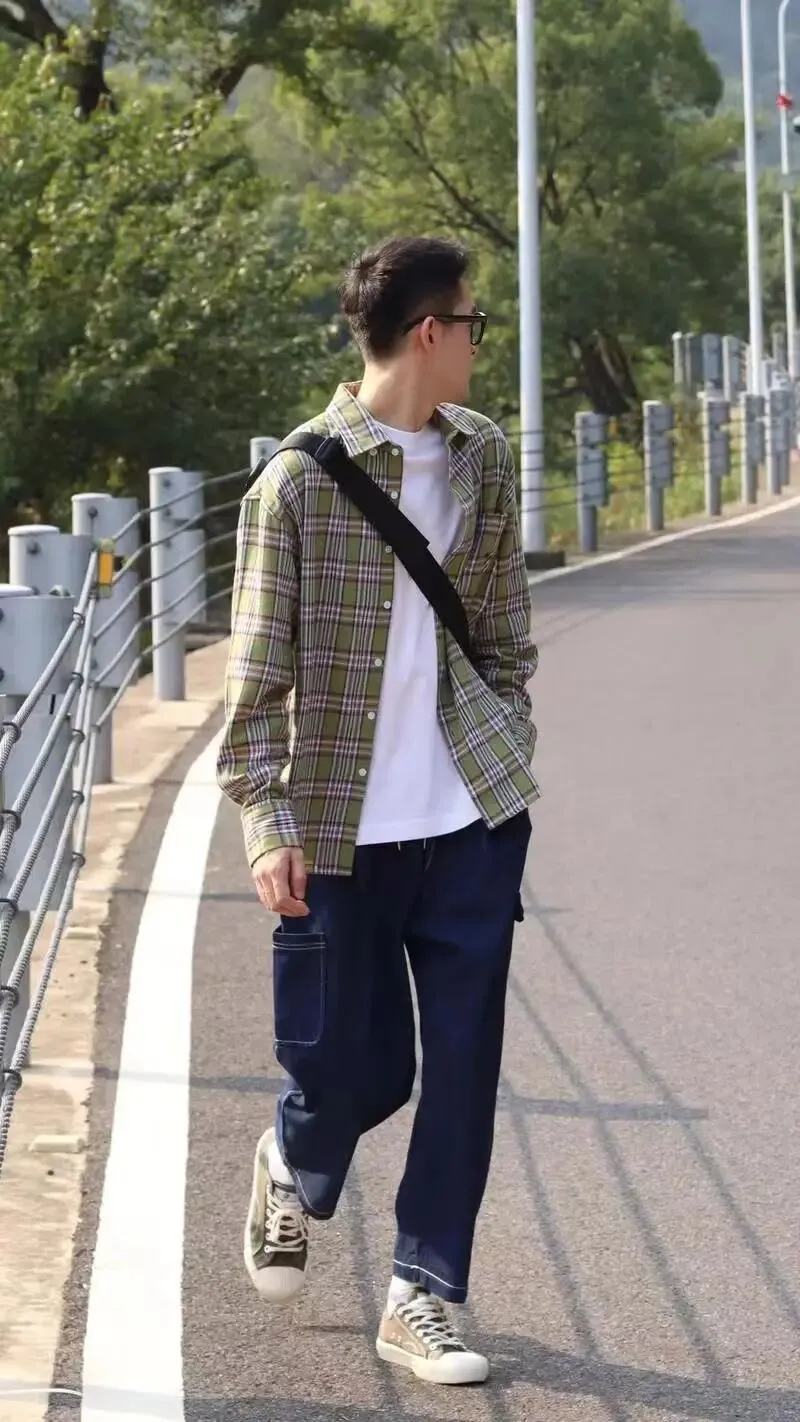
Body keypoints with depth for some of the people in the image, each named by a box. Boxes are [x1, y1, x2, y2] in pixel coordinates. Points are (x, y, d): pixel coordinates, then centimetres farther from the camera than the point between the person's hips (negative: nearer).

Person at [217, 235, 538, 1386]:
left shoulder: (482, 458, 7)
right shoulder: (300, 481, -9)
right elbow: (259, 673, -8)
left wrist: (507, 769, 14)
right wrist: (270, 827, -12)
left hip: (472, 816, 4)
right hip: (345, 827, -4)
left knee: (465, 1063, 2)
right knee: (358, 1071, 3)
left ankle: (423, 1299, 15)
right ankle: (293, 1173, 38)